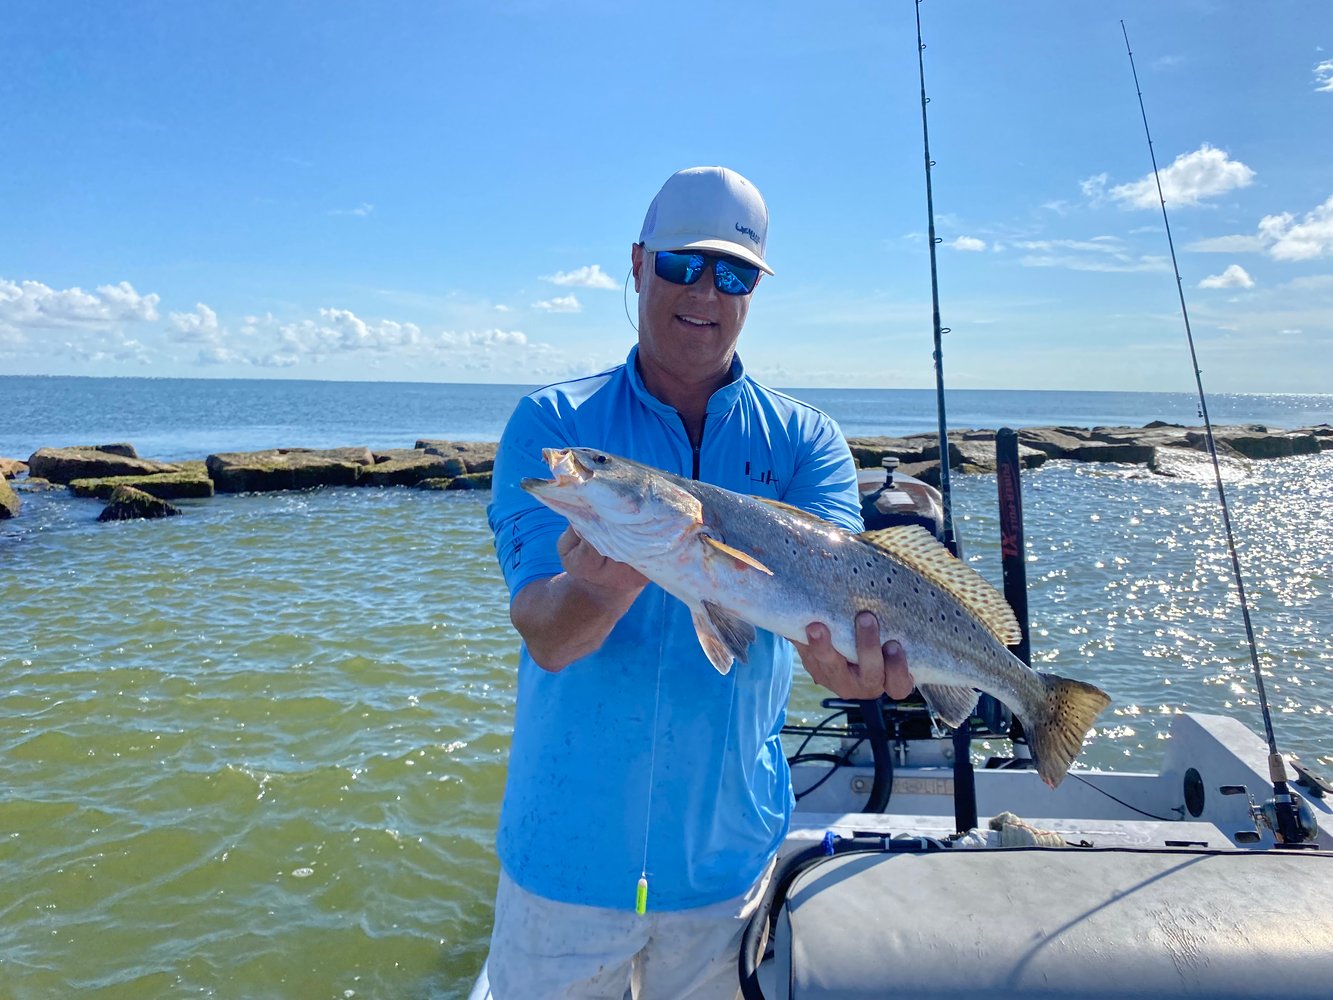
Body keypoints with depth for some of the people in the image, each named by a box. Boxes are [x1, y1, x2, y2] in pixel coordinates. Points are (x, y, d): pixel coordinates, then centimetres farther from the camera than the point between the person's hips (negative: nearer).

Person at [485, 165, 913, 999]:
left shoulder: (806, 442, -3)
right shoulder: (551, 424, -7)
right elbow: (544, 635, -18)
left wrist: (849, 652, -43)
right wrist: (604, 586, -40)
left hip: (726, 851, 2)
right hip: (567, 847, -1)